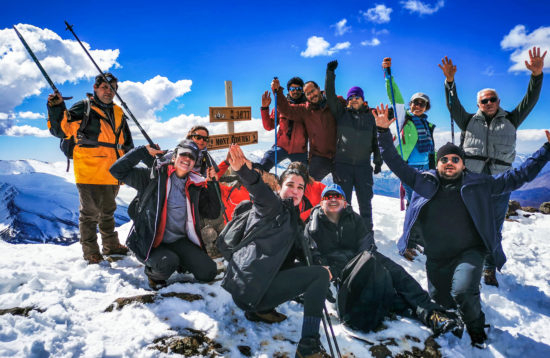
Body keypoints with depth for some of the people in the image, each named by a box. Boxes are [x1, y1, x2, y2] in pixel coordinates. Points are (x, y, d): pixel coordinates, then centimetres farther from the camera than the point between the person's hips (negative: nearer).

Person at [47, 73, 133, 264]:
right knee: (90, 212, 1)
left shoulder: (118, 113, 15)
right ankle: (91, 252, 14)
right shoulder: (83, 108, -3)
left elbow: (127, 143, 21)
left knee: (108, 211, 20)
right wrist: (57, 108, -24)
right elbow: (59, 129, -10)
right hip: (89, 172, -6)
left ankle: (111, 246, 34)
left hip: (112, 174, 6)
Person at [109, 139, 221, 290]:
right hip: (149, 243, -4)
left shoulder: (195, 186, 7)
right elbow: (118, 170, -7)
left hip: (179, 241, 4)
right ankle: (153, 272, 3)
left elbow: (213, 213, 7)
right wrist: (143, 152, -11)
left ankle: (179, 261, 19)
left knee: (208, 272, -9)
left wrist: (212, 184, 0)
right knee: (167, 264, -35)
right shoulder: (153, 175, -5)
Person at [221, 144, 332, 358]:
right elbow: (262, 194, -26)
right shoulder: (273, 207, -3)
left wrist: (320, 266, -3)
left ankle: (261, 309, 10)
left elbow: (302, 254, 16)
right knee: (319, 275, -13)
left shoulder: (293, 220, 21)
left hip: (259, 286, 9)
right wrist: (245, 172, -47)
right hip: (249, 286, -9)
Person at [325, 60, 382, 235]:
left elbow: (375, 140, 17)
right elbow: (330, 96, -2)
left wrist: (378, 161, 15)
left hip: (363, 165, 2)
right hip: (342, 164, -2)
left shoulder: (369, 116, 13)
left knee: (365, 201, 6)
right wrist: (330, 73, -9)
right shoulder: (341, 113, 7)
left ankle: (368, 232, 18)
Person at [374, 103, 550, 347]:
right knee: (440, 302, 13)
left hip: (470, 252, -2)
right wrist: (383, 132, -10)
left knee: (462, 292, -26)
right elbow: (396, 164, -1)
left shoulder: (478, 184, 0)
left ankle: (475, 325, 8)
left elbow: (518, 177, 4)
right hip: (436, 258, 3)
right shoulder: (424, 181, 1)